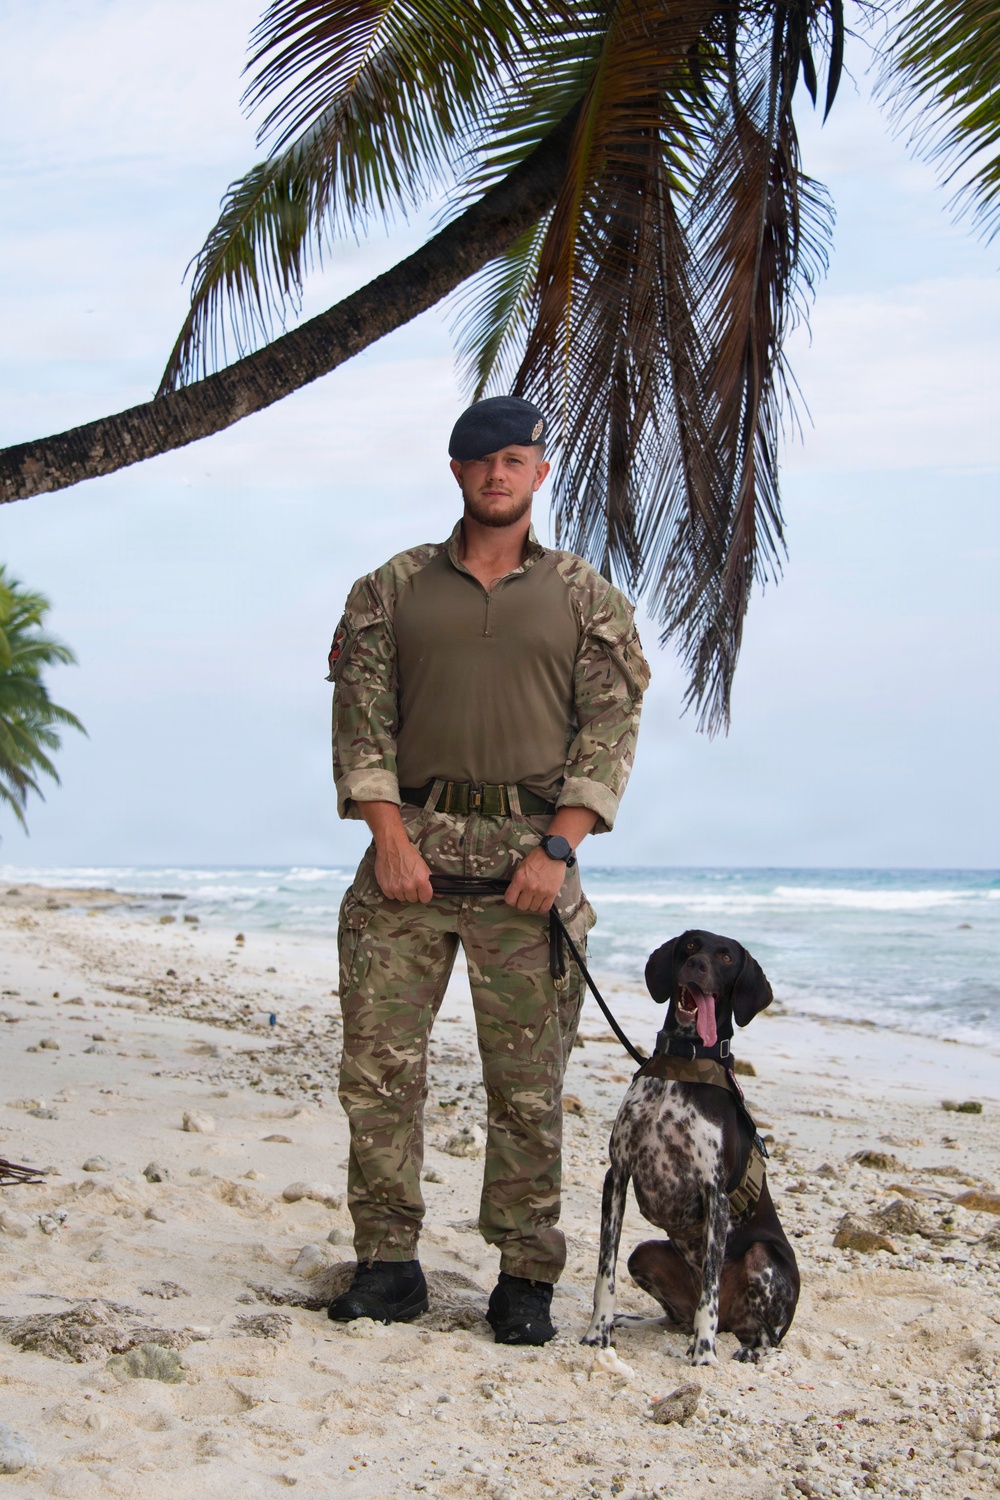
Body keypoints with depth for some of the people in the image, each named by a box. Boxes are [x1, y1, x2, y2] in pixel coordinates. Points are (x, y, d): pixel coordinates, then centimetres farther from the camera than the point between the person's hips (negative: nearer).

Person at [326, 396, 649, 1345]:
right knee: (378, 1061, -2)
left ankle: (526, 1277, 11)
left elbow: (609, 731, 3)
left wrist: (557, 848, -8)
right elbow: (361, 716, 6)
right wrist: (390, 835, -7)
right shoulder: (394, 589, 13)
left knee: (527, 1080, 1)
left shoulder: (586, 599, 11)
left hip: (529, 854, -1)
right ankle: (387, 1264, 9)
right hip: (411, 844, 1)